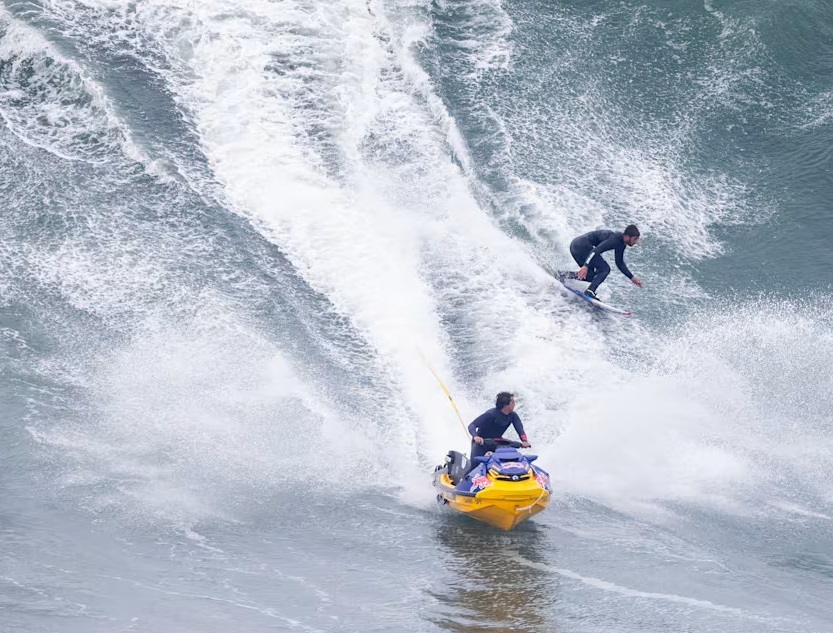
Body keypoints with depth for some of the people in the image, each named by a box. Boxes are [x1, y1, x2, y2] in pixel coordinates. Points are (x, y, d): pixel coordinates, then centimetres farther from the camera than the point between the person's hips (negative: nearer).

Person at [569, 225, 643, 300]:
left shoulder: (621, 244, 11)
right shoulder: (615, 239, -20)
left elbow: (620, 263, 22)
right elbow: (596, 250, -30)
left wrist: (632, 278, 20)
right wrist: (585, 266, -37)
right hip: (582, 246, -10)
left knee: (590, 276, 13)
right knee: (604, 269, -11)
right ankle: (590, 291, -20)